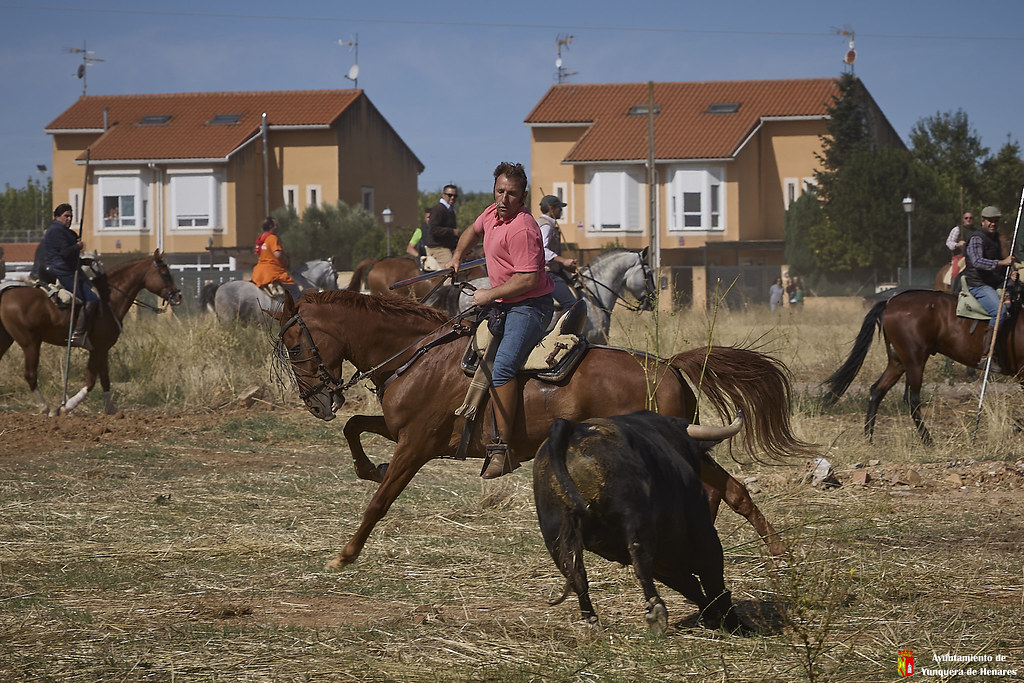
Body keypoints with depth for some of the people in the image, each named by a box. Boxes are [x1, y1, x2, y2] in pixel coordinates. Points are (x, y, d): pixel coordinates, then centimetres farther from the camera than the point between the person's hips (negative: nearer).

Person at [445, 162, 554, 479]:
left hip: (530, 307, -11)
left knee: (503, 366, -27)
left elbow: (528, 279, -25)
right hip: (503, 306, 11)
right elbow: (473, 230, 33)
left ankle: (503, 450, -31)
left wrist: (489, 295, -18)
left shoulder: (522, 228, -21)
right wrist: (457, 257, 22)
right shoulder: (493, 213, 7)